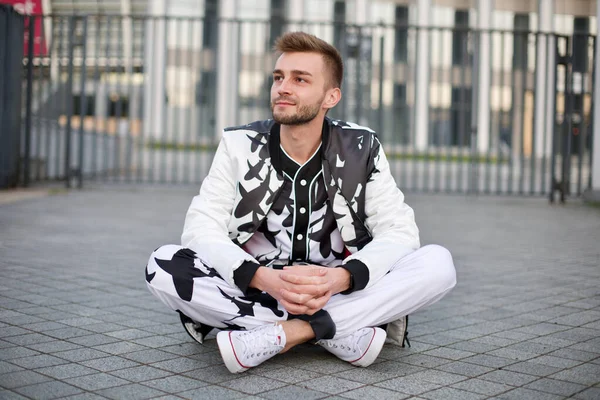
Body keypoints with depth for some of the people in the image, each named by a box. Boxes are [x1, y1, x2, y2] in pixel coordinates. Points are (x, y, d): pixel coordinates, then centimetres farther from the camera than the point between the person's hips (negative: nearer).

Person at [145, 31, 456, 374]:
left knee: (438, 262, -23)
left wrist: (340, 278, -30)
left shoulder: (362, 149, -4)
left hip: (340, 295, 0)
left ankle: (281, 334, -27)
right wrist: (265, 279, -30)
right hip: (259, 293, 1)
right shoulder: (240, 146, -5)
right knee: (163, 265, -25)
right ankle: (333, 332, -26)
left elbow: (399, 231, -10)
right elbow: (201, 228, -12)